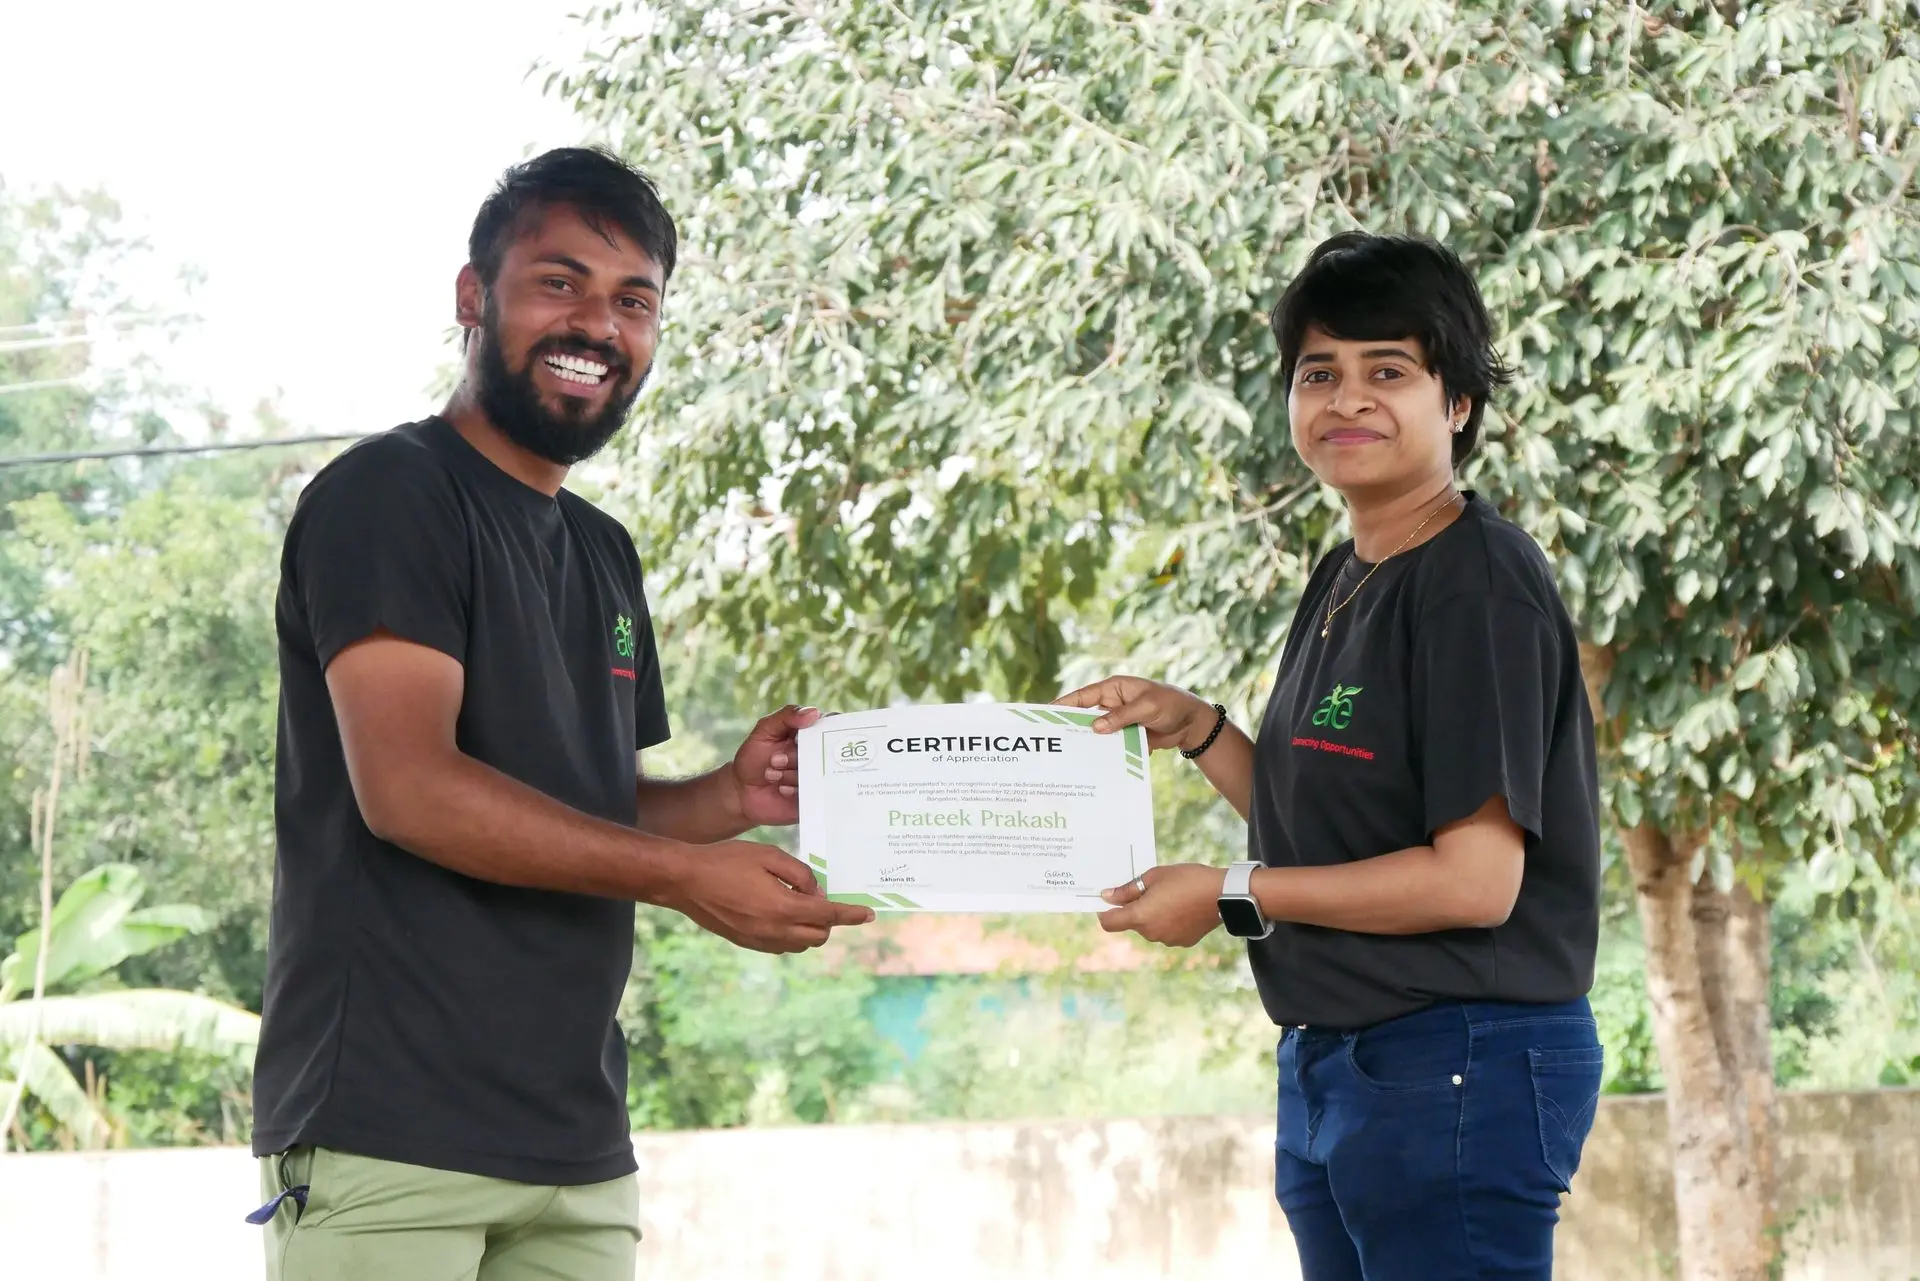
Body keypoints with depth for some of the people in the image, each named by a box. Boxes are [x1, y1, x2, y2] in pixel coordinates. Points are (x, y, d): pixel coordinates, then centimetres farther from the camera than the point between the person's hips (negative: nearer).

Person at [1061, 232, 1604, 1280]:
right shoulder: (1341, 581, 13)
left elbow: (1474, 880, -21)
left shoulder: (1480, 586, -15)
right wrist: (1192, 729, 5)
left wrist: (1230, 896, -15)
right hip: (1326, 1065, 9)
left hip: (1459, 1071, -9)